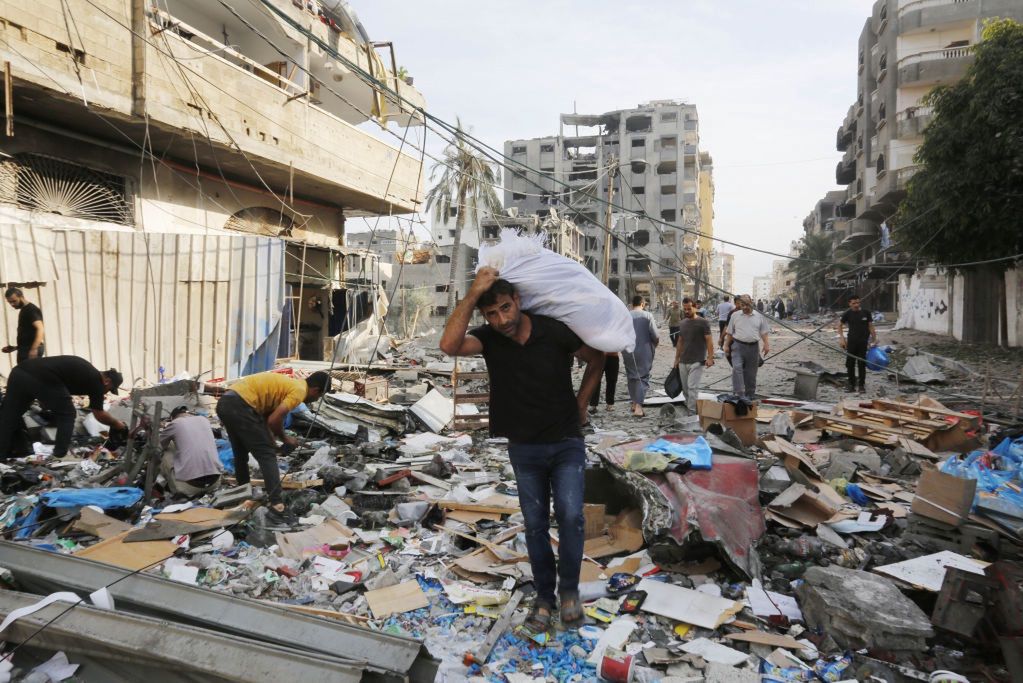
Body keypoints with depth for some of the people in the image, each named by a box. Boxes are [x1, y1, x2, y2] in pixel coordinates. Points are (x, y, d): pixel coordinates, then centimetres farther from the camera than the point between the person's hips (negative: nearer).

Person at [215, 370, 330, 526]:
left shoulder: (288, 383, 23)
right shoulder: (299, 390, -5)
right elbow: (273, 420, -12)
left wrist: (269, 440, 27)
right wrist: (285, 439, 5)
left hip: (226, 402, 10)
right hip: (240, 405, -10)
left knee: (240, 454, 25)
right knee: (267, 454, -6)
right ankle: (277, 509, -11)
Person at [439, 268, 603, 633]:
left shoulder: (556, 331, -16)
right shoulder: (488, 338, -12)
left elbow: (596, 360, 2)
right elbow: (449, 345, -35)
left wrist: (580, 405, 3)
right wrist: (472, 294, -33)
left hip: (566, 443, -1)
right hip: (524, 448, 2)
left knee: (570, 516, -9)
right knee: (535, 524, 8)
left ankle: (569, 589, 15)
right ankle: (544, 596, 27)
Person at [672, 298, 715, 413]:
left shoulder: (703, 322, -6)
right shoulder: (683, 322, 13)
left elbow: (709, 340, -11)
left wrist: (710, 357, -20)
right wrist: (677, 358, 18)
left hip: (697, 362, -6)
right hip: (683, 362, 6)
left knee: (692, 387, -11)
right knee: (685, 388, 10)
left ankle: (691, 412, -7)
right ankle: (688, 405, 27)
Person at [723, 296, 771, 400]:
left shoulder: (759, 316, 6)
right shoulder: (735, 315, 4)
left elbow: (764, 332, 7)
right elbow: (729, 332, 8)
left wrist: (766, 344, -4)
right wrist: (727, 345, 5)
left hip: (753, 346, 1)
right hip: (738, 345, -1)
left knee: (751, 372, 9)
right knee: (737, 368, -17)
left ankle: (750, 394, 21)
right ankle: (738, 393, -19)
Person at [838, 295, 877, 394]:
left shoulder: (866, 313, -1)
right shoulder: (847, 314, -1)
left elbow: (871, 326, 4)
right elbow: (840, 325, 9)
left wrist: (874, 339, 1)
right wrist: (842, 338, 0)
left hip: (863, 341, 0)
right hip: (851, 341, 1)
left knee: (862, 363, 1)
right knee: (850, 363, 3)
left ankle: (861, 385, 8)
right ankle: (851, 384, 15)